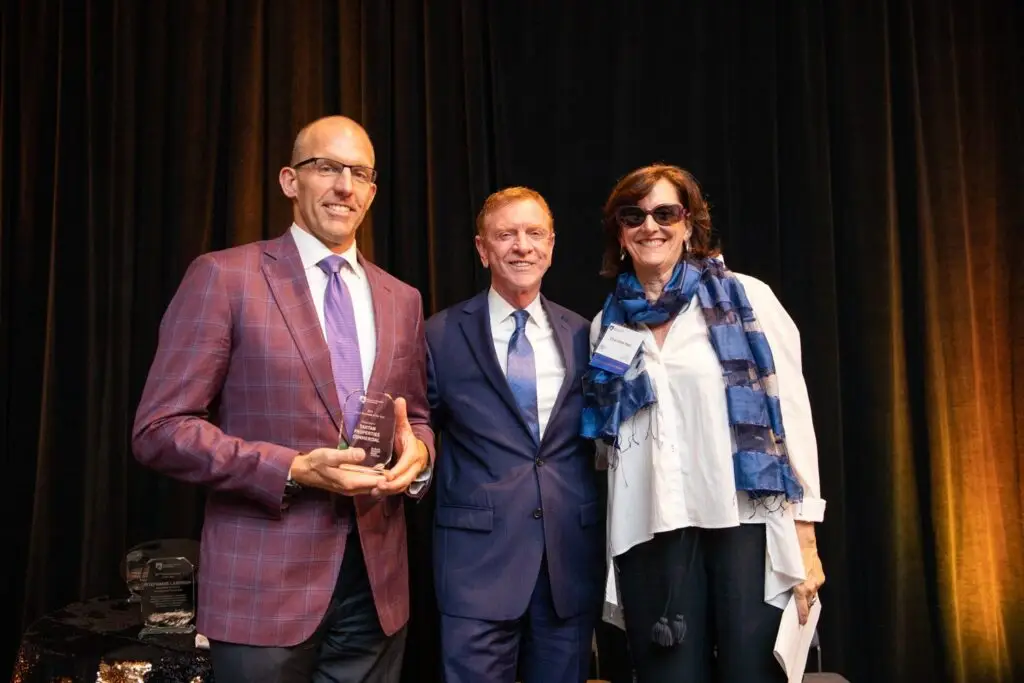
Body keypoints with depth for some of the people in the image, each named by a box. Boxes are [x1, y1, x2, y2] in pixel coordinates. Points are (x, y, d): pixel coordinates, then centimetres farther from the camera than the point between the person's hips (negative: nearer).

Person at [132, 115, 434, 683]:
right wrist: (292, 469, -18)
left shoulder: (401, 299, 10)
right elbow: (159, 429, -8)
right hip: (264, 585, -4)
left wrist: (417, 451, -7)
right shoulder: (223, 277, -5)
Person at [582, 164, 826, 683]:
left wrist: (804, 539, -3)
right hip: (650, 532, 3)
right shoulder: (608, 325, 11)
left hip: (745, 523, -2)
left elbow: (792, 414, 0)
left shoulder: (746, 298, 2)